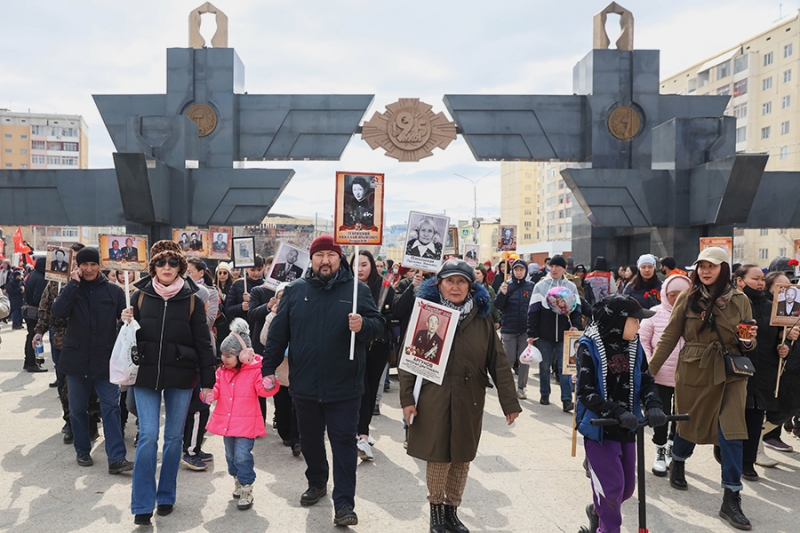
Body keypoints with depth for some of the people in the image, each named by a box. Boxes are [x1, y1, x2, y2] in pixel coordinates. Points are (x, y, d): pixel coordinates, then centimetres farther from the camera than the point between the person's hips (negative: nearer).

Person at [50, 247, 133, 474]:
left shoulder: (113, 291, -1)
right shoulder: (71, 289, 2)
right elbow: (58, 312, -16)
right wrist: (73, 284, -17)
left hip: (105, 360, -1)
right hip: (77, 359, 2)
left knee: (111, 408, -4)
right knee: (78, 409, 12)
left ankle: (116, 458, -4)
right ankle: (82, 451, 29)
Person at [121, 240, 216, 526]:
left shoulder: (192, 300, -2)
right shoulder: (141, 296, 2)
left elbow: (203, 342, 0)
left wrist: (207, 381, -2)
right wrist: (127, 323, -11)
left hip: (181, 375, 0)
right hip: (146, 374, 0)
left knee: (174, 437, 9)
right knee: (148, 436, -4)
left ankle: (166, 496, 25)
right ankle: (142, 504, 5)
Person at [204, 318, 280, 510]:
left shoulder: (255, 370, -13)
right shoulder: (222, 371, 5)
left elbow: (262, 389, -20)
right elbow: (217, 388, 11)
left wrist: (269, 386, -42)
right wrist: (210, 394, -11)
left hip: (246, 422, -6)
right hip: (226, 421, 6)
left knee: (242, 455, -10)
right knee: (231, 455, 18)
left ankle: (246, 490, 2)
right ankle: (237, 480, 39)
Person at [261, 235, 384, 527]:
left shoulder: (357, 289, -2)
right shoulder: (295, 290, 3)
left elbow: (378, 325, -3)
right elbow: (278, 332, 5)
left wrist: (363, 326, -26)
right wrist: (268, 368, 4)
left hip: (344, 386, -3)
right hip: (304, 384, 3)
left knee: (343, 441, 1)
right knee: (310, 439, 19)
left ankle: (344, 503, 8)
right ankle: (317, 483, 41)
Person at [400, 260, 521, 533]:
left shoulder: (482, 317, 1)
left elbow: (498, 361, 0)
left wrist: (510, 402, -1)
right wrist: (406, 398, -8)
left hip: (470, 402, 2)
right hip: (434, 400, -2)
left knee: (462, 458, 11)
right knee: (438, 457, 3)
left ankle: (452, 510, 30)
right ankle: (436, 509, 26)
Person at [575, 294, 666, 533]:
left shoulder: (634, 346, 1)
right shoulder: (590, 347, -16)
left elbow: (646, 381, 3)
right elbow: (586, 392, -18)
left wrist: (653, 406, -17)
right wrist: (618, 412, -28)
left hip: (627, 429, 6)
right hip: (600, 427, -6)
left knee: (627, 487, 15)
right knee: (612, 487, -5)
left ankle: (597, 510, 42)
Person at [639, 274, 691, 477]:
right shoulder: (655, 314, -2)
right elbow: (643, 340, 3)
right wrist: (648, 364, -8)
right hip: (661, 376, -1)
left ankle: (672, 449, 37)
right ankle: (660, 452, 25)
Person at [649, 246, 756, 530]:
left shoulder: (740, 300, 1)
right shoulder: (688, 299, -3)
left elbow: (747, 345, 10)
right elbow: (669, 337, 1)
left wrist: (749, 340, -14)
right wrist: (650, 370, -1)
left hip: (730, 374, 1)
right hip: (693, 372, 0)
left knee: (731, 433, -6)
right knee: (690, 424, 14)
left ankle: (731, 500, 4)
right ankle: (677, 464, 45)